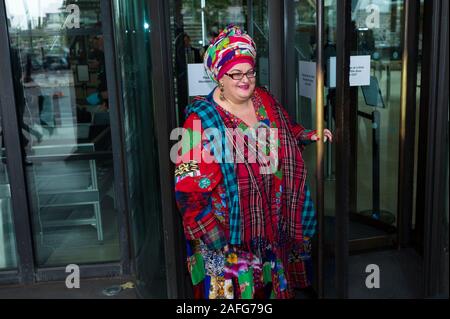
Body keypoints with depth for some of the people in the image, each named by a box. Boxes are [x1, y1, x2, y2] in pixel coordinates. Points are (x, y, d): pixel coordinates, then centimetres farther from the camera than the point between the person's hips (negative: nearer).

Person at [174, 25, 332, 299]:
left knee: (274, 285, 23)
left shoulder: (265, 100, 2)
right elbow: (189, 186, -19)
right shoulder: (203, 119, -18)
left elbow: (286, 129, 24)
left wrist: (309, 135, 6)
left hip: (275, 223, 6)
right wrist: (211, 234, -21)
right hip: (231, 232, -6)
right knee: (238, 287, 9)